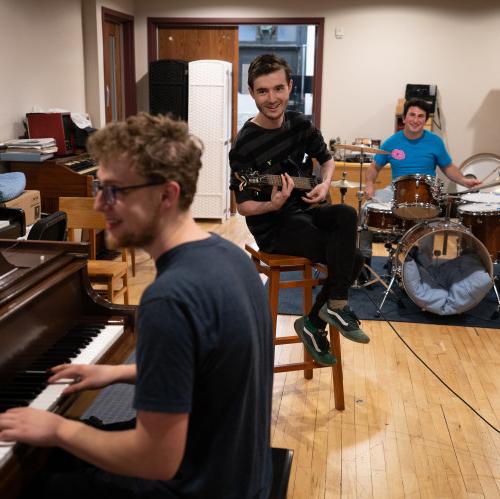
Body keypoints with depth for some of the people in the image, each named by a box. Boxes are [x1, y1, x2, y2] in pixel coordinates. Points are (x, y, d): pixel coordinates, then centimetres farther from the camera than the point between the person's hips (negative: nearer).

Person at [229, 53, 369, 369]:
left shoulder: (301, 124, 1)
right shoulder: (245, 145, -17)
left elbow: (326, 159, 19)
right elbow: (243, 206, -12)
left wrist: (325, 185, -2)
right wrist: (273, 205, -32)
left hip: (305, 209, 6)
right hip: (273, 227, -6)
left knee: (347, 216, -26)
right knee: (349, 257, -25)